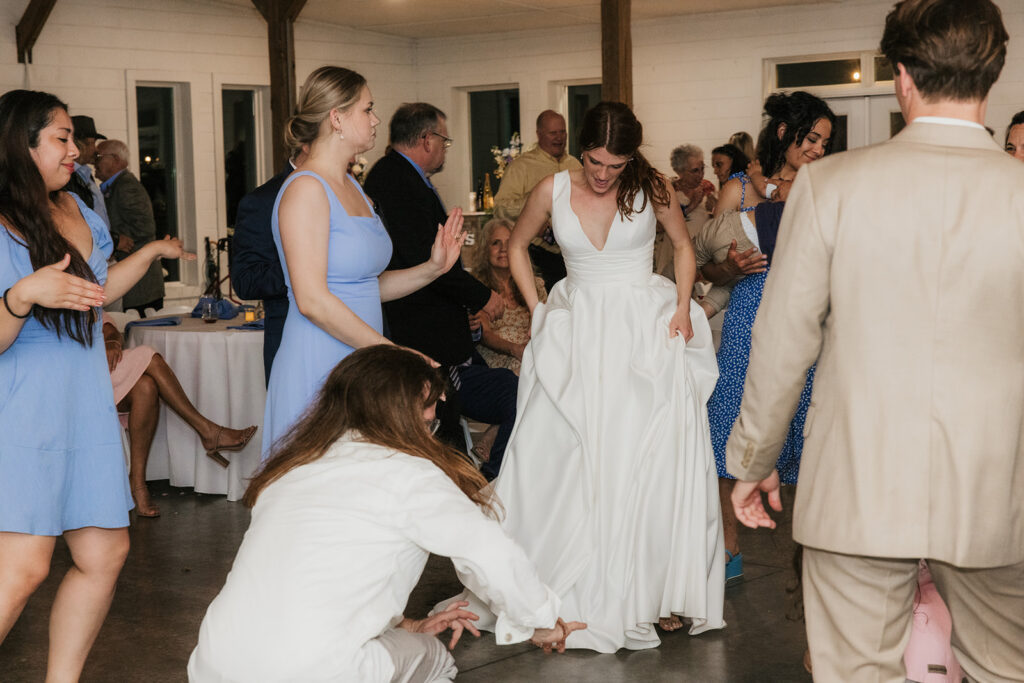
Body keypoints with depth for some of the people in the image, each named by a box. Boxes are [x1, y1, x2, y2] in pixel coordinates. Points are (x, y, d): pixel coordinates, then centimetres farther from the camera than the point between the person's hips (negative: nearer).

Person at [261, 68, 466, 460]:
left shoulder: (353, 189, 16)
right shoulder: (306, 188, -11)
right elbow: (312, 299, -20)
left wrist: (431, 268, 4)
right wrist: (393, 352, -19)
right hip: (319, 366, -9)